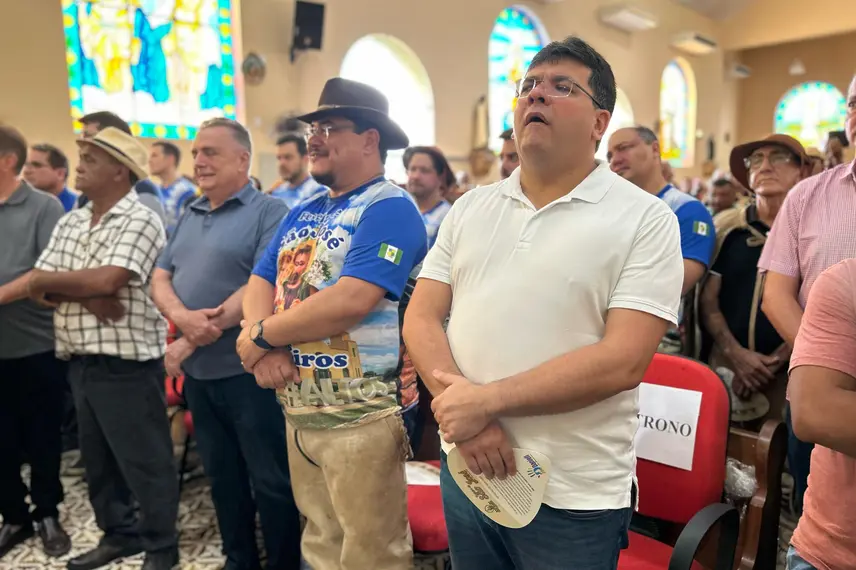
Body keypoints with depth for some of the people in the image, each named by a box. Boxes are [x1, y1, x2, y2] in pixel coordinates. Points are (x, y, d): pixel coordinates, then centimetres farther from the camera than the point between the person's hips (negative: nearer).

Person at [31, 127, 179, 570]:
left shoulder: (140, 221, -12)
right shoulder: (69, 223, 12)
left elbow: (106, 281, -24)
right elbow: (38, 289, 5)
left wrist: (52, 279, -7)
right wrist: (86, 295, -14)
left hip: (126, 363, -8)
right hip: (79, 362, 8)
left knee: (143, 461, 4)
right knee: (97, 458, 19)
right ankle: (118, 533, 37)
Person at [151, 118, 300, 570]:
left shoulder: (269, 211, -9)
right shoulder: (189, 216, 14)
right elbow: (160, 278, 9)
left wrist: (192, 341, -17)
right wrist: (182, 317, -14)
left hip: (248, 370, -7)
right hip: (198, 371, 7)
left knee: (271, 480, 5)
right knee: (222, 477, 19)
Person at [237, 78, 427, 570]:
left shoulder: (389, 207, -13)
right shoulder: (303, 213, 14)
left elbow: (350, 300, -25)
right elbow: (260, 283, 8)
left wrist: (260, 335, -12)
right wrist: (264, 348, -13)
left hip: (361, 415, -8)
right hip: (298, 409, 8)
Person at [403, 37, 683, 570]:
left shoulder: (646, 220, -8)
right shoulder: (470, 208, 5)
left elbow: (624, 360, -17)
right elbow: (421, 318, 1)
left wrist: (486, 398, -18)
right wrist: (464, 414, -14)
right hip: (466, 468, 4)